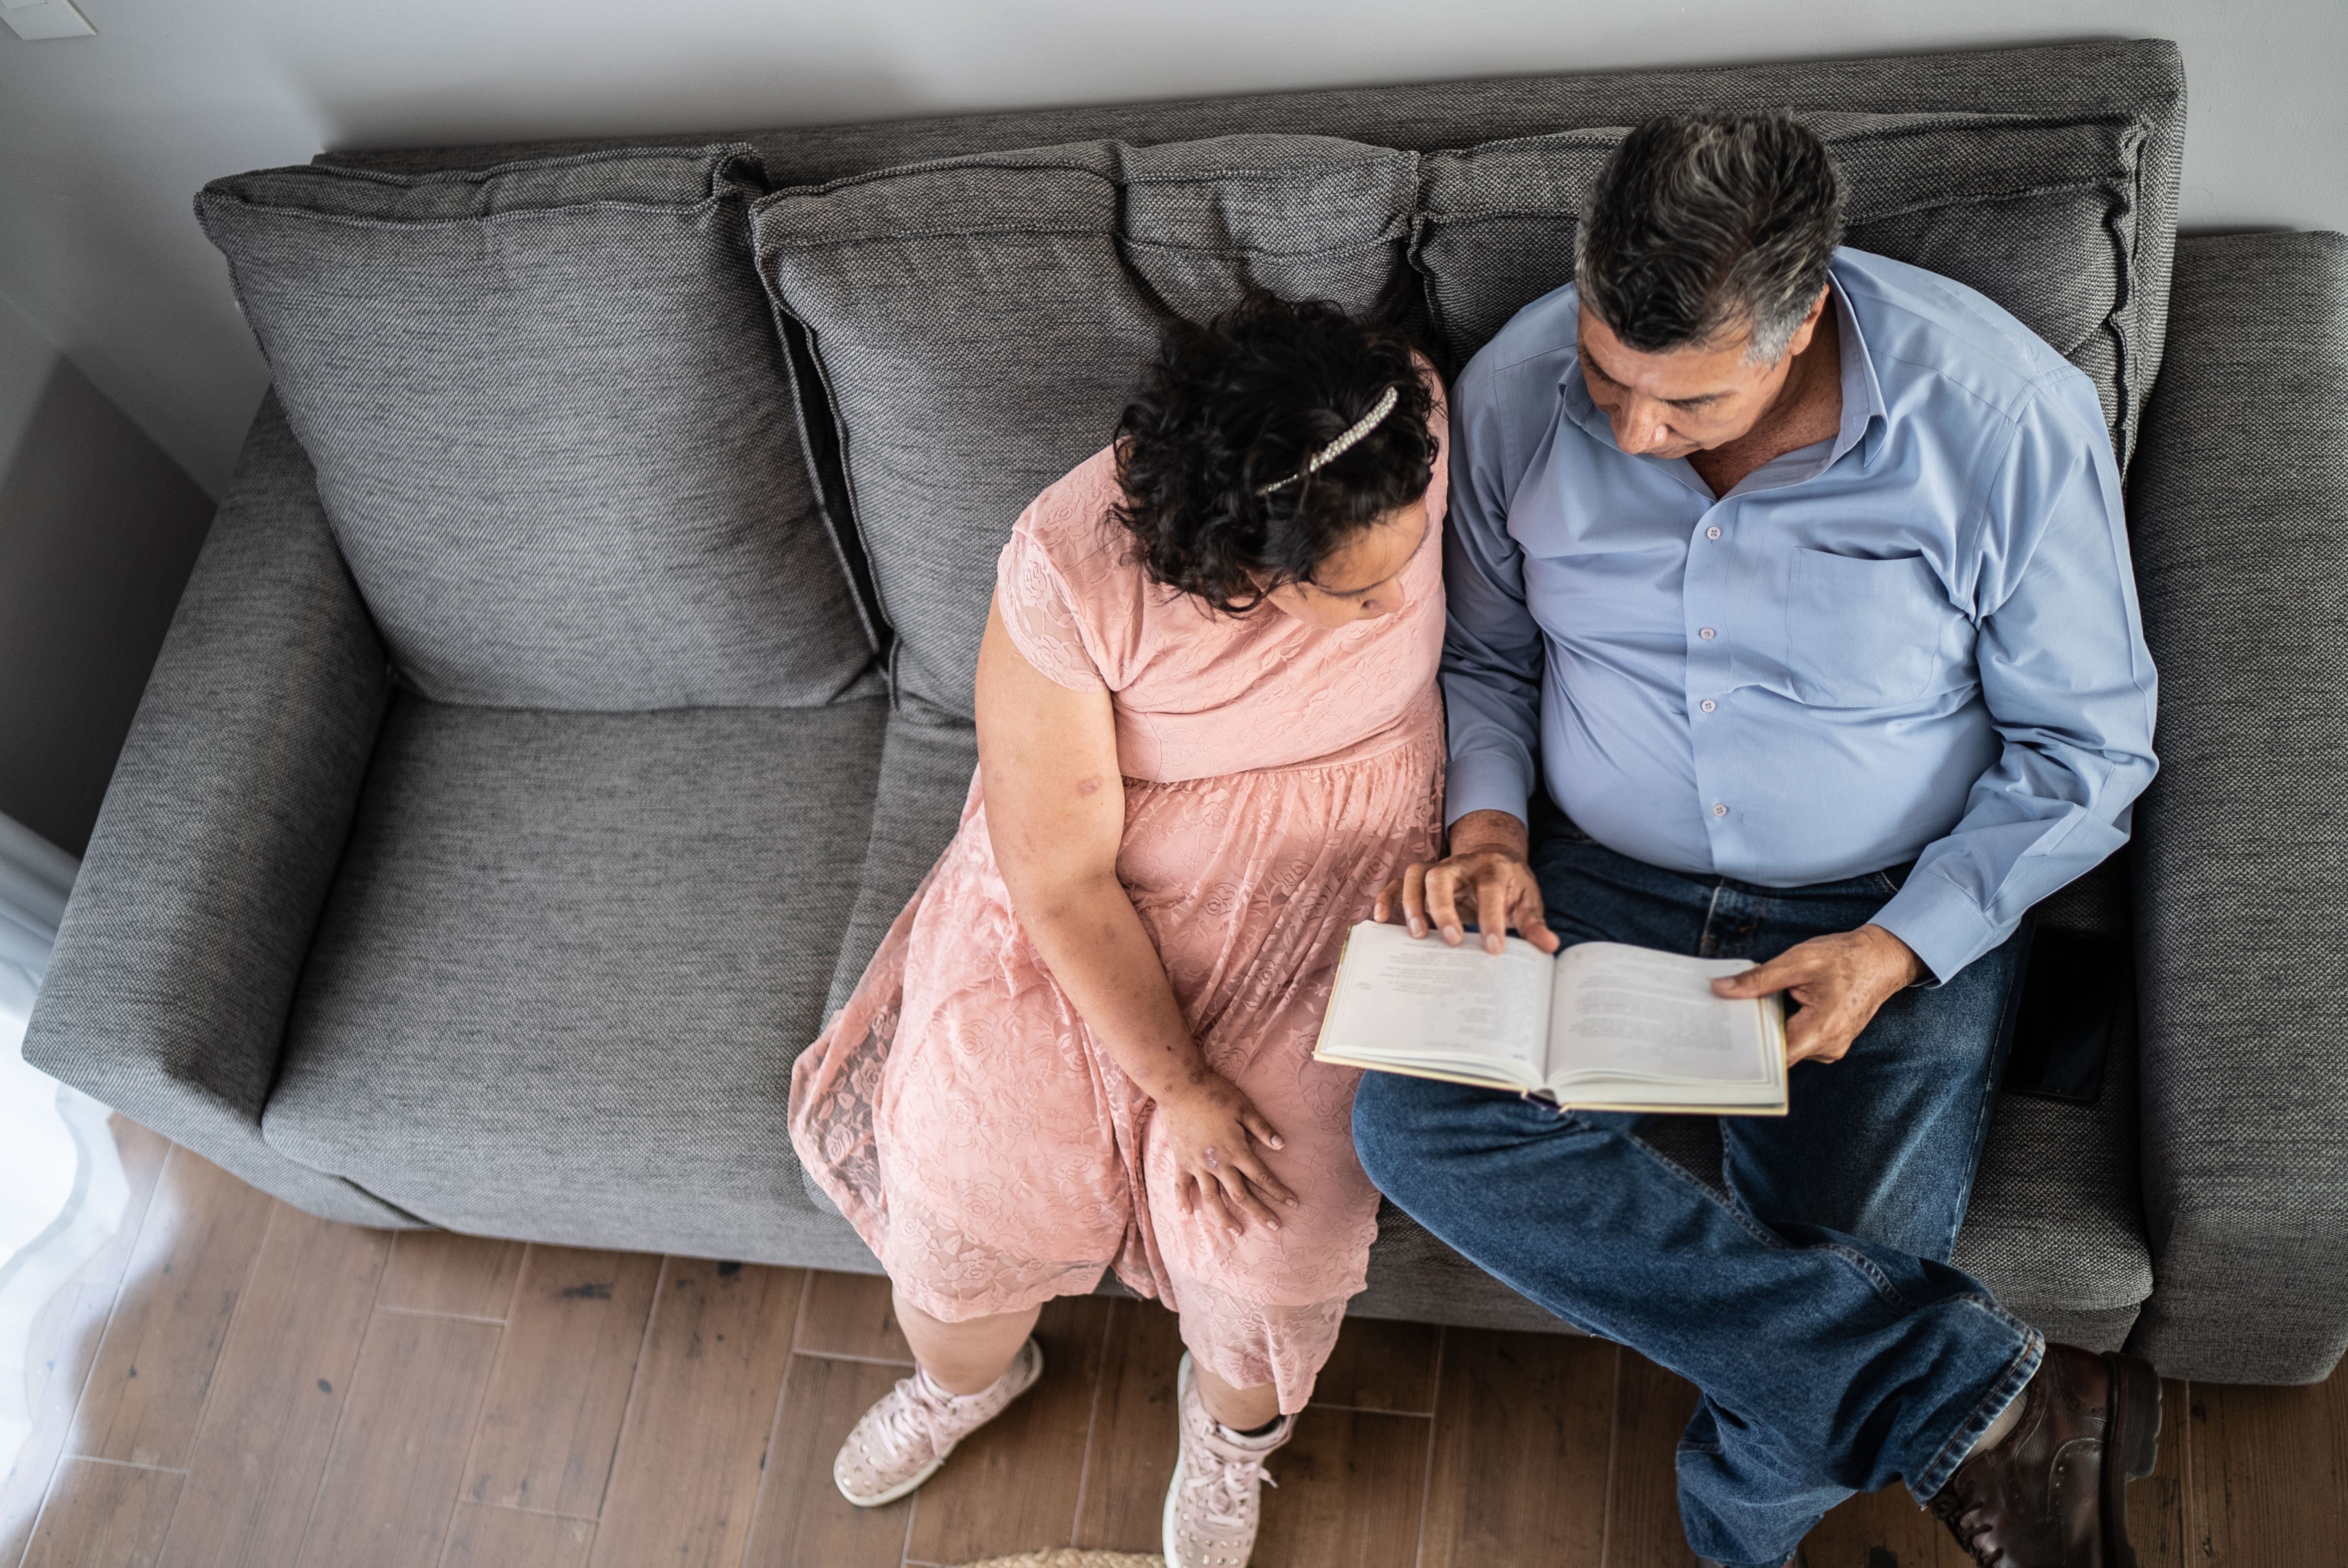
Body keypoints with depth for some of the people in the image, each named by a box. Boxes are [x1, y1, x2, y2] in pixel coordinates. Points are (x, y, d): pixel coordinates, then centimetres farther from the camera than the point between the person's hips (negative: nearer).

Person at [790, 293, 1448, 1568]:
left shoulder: (1415, 432, -23)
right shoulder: (1067, 579, -30)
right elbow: (1062, 880, -20)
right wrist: (1181, 1089, -14)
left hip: (1329, 887, 1)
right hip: (1092, 906, 0)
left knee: (1272, 1243, -15)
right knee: (958, 1179, -7)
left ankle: (1233, 1418, 26)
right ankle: (967, 1375, 35)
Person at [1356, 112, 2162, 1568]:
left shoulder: (2007, 420, -18)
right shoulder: (1517, 390, -9)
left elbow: (2086, 750, -7)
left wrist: (1898, 950, -19)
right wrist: (1489, 823, -12)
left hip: (1898, 913, -2)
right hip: (1601, 886, 3)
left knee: (1840, 1267, -22)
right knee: (1416, 1119, -25)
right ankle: (1980, 1392, -22)